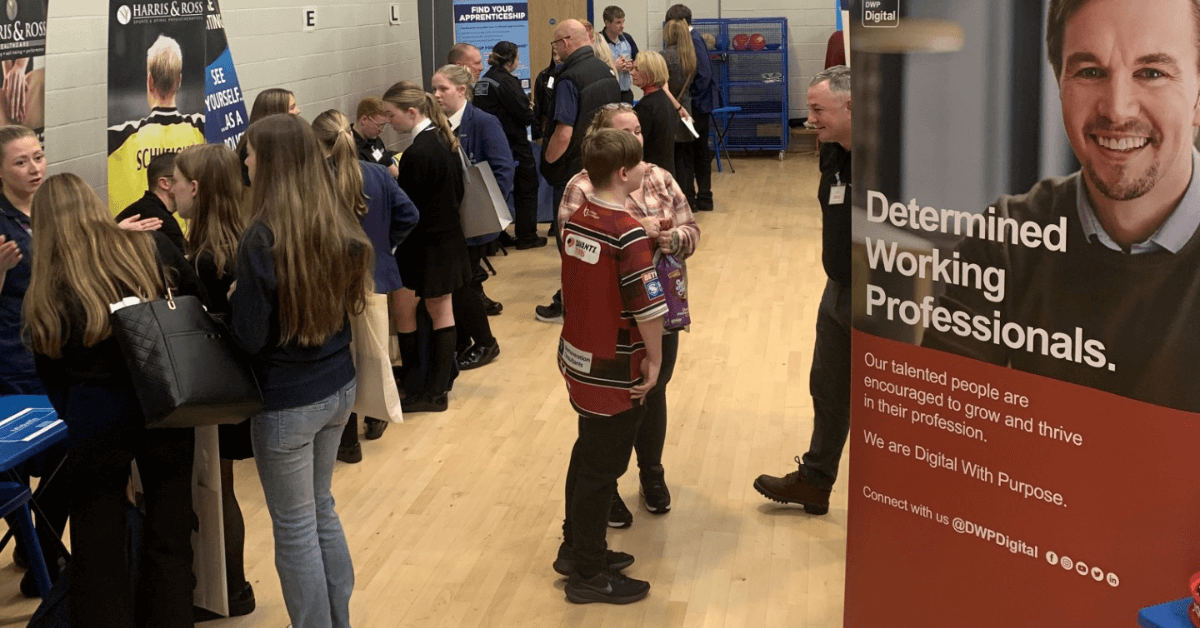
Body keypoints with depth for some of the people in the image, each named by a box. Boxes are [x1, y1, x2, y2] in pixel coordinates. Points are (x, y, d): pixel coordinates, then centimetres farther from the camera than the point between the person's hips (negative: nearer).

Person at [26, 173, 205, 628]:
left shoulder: (45, 292, -5)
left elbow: (53, 382, 2)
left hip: (95, 421, -1)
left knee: (98, 551, 13)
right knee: (169, 538, 14)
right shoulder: (152, 249, -5)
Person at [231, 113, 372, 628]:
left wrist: (235, 296, -1)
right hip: (338, 389, 7)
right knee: (321, 509, 23)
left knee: (294, 527, 9)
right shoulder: (339, 225, -3)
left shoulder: (262, 239, -23)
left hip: (286, 403, -7)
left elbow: (249, 338, -18)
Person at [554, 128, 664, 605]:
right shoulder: (629, 235, -22)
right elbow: (648, 308, -25)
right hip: (615, 370, -8)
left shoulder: (575, 220, 2)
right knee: (603, 468, 4)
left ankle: (576, 549, 34)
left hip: (577, 358, 8)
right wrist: (654, 359, -12)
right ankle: (589, 575, 16)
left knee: (588, 454, 21)